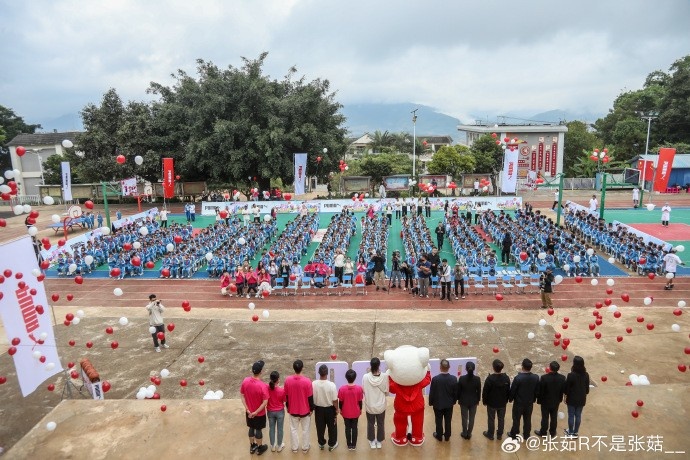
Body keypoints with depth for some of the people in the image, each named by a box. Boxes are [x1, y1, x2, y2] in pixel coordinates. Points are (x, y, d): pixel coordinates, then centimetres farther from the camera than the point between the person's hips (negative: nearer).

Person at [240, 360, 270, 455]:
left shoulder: (245, 381, -17)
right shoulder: (263, 386, -31)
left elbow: (242, 396, -7)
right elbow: (265, 402, -27)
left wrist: (247, 409, -5)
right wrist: (256, 412, -16)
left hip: (249, 412, 4)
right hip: (259, 413, -4)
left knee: (251, 428, 25)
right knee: (258, 430, 18)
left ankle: (252, 446, 44)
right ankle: (260, 448, 39)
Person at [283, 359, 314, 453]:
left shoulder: (288, 380, -16)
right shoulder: (307, 381, -23)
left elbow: (286, 396, -3)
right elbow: (310, 397, -14)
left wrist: (288, 407, 12)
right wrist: (311, 409, 1)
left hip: (293, 410, 2)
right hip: (305, 410, -2)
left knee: (293, 429, 20)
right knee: (305, 430, 18)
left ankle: (294, 448, 33)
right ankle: (305, 448, 32)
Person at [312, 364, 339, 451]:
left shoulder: (313, 384, -20)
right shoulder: (331, 385, -27)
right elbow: (335, 400, -17)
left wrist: (313, 408, 11)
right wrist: (336, 410, 0)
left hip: (318, 409, 2)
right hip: (329, 409, -2)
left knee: (320, 427, 22)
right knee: (332, 427, 20)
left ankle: (321, 444, 40)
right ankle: (332, 444, 35)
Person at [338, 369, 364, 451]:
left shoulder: (342, 389, -22)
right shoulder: (359, 388, -20)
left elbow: (340, 401, -10)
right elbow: (360, 401, -8)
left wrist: (340, 409, 8)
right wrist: (360, 409, 9)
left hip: (346, 412, 0)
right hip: (356, 412, 0)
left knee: (347, 428, 17)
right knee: (354, 428, 18)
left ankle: (349, 445, 30)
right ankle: (354, 445, 30)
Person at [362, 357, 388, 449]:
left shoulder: (365, 377, -23)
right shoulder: (384, 376, -21)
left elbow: (363, 391, -10)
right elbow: (386, 392, -10)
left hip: (369, 406, 0)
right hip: (381, 406, 0)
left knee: (370, 424, 24)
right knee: (380, 424, 24)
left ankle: (372, 442, 40)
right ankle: (379, 441, 40)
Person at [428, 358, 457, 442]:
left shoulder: (435, 379, -24)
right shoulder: (454, 378, -17)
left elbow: (432, 393, -14)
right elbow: (456, 392, -5)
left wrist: (431, 402, 3)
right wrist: (454, 401, 13)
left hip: (438, 404, -2)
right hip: (449, 404, 2)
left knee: (439, 421, 16)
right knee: (448, 421, 18)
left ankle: (439, 436, 31)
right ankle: (447, 436, 33)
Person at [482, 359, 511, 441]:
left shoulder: (490, 378, -27)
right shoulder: (506, 378, -14)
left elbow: (485, 391, -17)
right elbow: (508, 390, 0)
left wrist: (484, 401, -1)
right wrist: (506, 400, 15)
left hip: (491, 403, -3)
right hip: (502, 403, 3)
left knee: (491, 419, 14)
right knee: (501, 419, 20)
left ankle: (490, 435, 28)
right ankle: (499, 434, 33)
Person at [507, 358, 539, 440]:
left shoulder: (518, 378, -28)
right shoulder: (536, 377, -15)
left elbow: (512, 390, -17)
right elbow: (537, 391, -1)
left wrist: (510, 399, 2)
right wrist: (533, 399, 16)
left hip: (519, 402, -3)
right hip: (530, 402, 3)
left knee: (516, 419, 13)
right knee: (527, 419, 20)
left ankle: (514, 434, 27)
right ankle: (526, 435, 34)